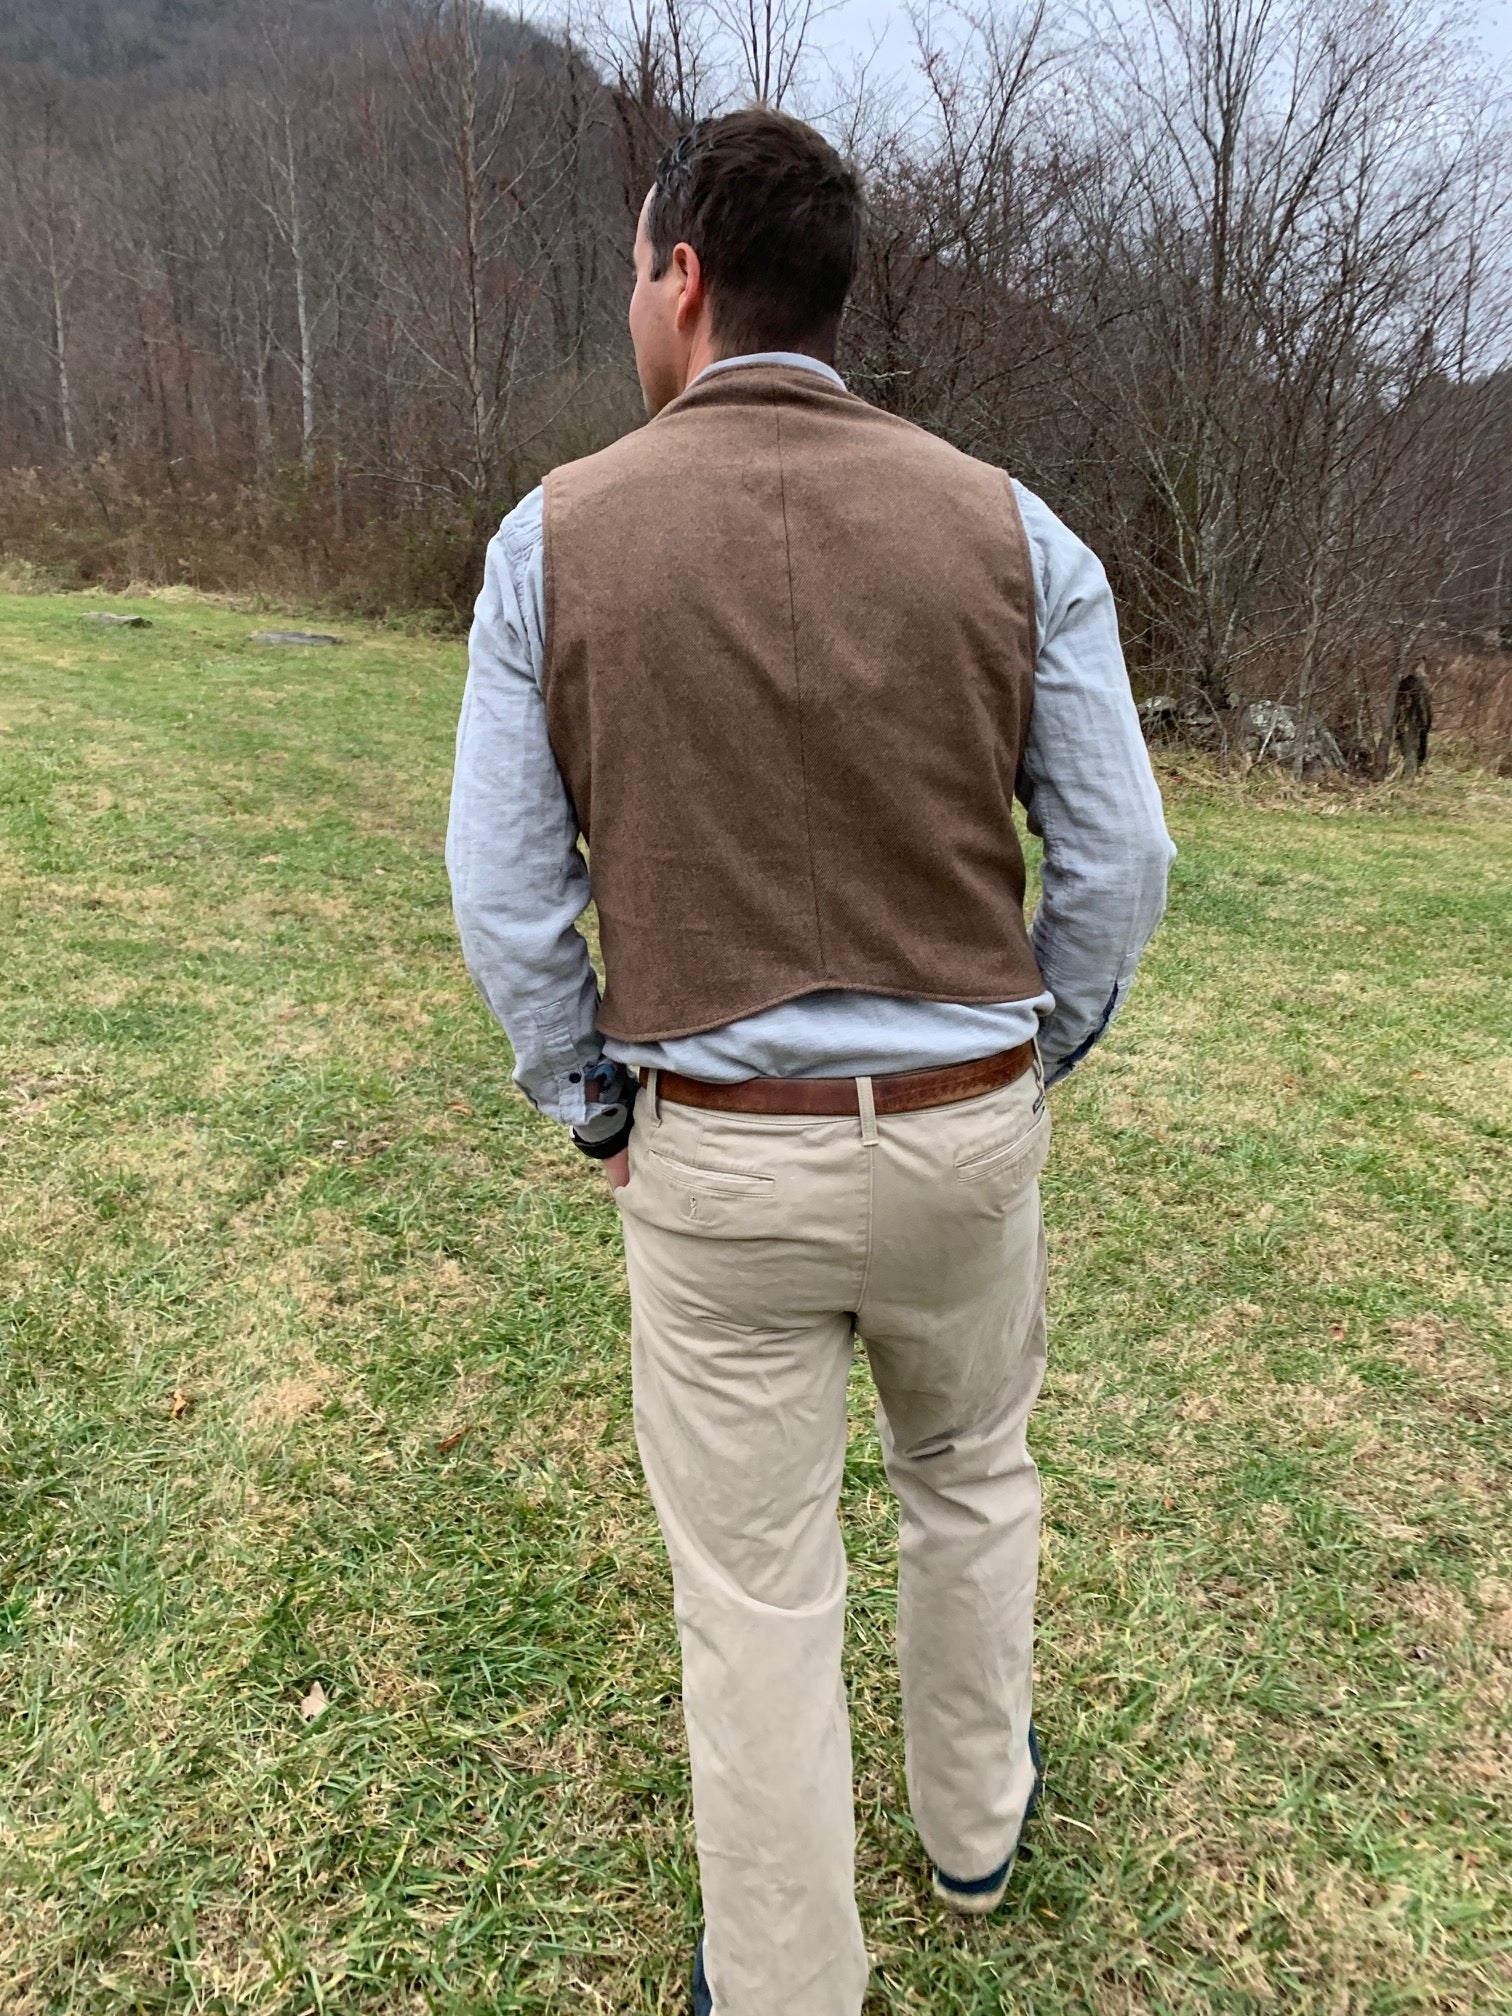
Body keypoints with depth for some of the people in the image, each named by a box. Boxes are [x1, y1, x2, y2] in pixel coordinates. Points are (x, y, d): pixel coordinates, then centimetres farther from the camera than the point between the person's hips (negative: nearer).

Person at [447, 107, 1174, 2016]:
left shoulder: (557, 535, -7)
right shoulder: (1011, 529, -3)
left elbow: (504, 890, -5)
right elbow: (1117, 856, -3)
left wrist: (596, 1115, 8)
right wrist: (1027, 1069, 12)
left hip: (716, 1154, -1)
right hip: (965, 1130, 2)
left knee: (754, 1587, 15)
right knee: (969, 1473, 29)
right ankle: (973, 1819, 51)